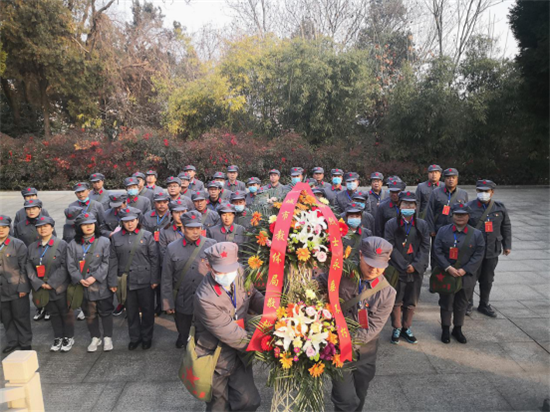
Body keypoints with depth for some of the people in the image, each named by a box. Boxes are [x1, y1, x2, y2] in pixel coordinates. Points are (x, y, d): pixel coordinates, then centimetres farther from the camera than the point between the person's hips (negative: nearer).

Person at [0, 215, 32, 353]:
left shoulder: (18, 245, -6)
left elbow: (24, 268, -8)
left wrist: (23, 288, -12)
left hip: (17, 289, -4)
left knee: (21, 317, 7)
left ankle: (25, 343, 20)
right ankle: (11, 342, 29)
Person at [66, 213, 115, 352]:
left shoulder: (104, 241, -4)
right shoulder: (73, 244, 5)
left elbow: (106, 262, -8)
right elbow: (71, 265, 1)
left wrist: (95, 277, -17)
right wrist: (80, 279, -13)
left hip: (101, 284, -2)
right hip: (83, 286, 3)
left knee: (105, 311, 6)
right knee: (89, 313, 12)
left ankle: (107, 338, 22)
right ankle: (95, 338, 29)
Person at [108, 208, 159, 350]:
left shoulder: (147, 235, -3)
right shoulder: (116, 237, 3)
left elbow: (154, 258, -4)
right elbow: (113, 260, 4)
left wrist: (154, 280, -7)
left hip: (145, 280, -2)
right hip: (126, 281, 2)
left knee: (147, 310, 8)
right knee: (131, 311, 13)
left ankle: (147, 337, 26)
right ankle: (134, 338, 31)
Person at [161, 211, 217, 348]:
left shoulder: (212, 245, -9)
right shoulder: (172, 248, -5)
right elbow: (166, 278, 0)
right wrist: (168, 302, 1)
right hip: (182, 303, 1)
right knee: (183, 334, 21)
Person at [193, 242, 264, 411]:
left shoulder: (239, 273, -16)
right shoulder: (206, 299, -33)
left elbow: (252, 295, 3)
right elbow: (231, 335, -27)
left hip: (239, 353, 5)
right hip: (216, 358, -4)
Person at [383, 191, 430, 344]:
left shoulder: (422, 225, 5)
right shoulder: (391, 224, -2)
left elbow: (425, 247, 1)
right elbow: (390, 247, -8)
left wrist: (415, 265, -11)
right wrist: (404, 265, -15)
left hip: (416, 270, 2)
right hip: (396, 270, -2)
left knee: (412, 302, 12)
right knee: (396, 301, 7)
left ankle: (407, 328, 28)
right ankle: (397, 329, 24)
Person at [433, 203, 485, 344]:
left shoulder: (476, 234, 0)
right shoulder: (443, 231, -1)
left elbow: (478, 255, -4)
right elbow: (437, 251, -6)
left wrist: (465, 270, -14)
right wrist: (448, 268, -17)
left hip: (466, 277, 1)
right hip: (446, 275, -1)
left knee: (461, 304, 14)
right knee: (446, 303, 8)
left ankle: (457, 329, 32)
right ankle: (445, 330, 25)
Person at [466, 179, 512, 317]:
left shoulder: (500, 207, 4)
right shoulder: (469, 207, -8)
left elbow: (506, 227, 12)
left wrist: (507, 245, 11)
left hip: (492, 251, 4)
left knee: (487, 280, 14)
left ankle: (484, 305, 30)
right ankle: (468, 304, 24)